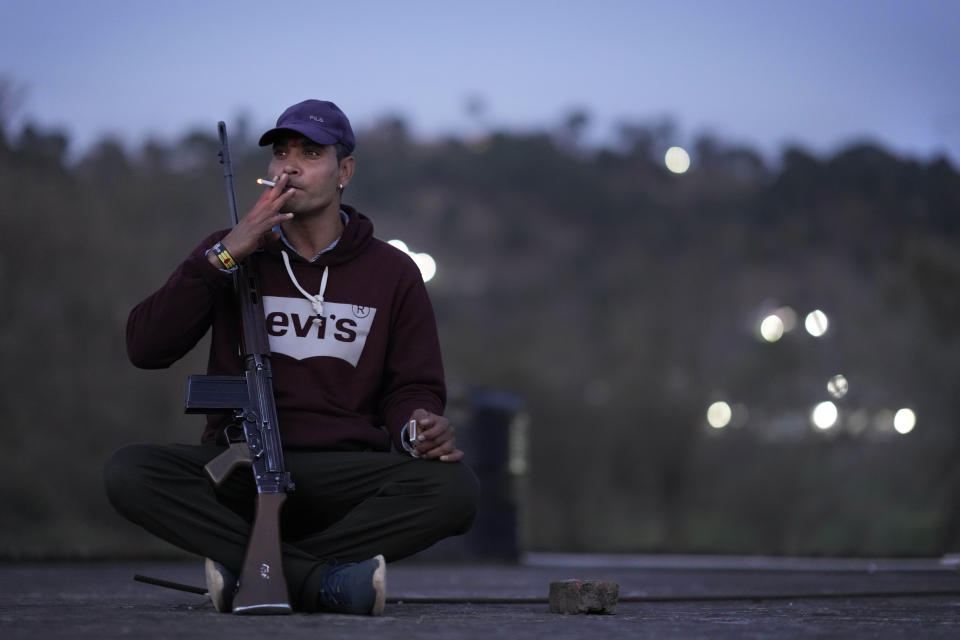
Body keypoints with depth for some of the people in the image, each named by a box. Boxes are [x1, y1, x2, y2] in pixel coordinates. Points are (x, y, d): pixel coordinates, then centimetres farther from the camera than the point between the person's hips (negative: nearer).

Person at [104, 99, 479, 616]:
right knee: (128, 472, -30)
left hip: (344, 476, 0)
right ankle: (326, 581, -33)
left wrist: (419, 428, -14)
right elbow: (145, 349, 0)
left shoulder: (392, 273, 12)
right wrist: (225, 256, -9)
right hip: (237, 470, 0)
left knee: (453, 487, -30)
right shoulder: (230, 252, 11)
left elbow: (412, 387, 12)